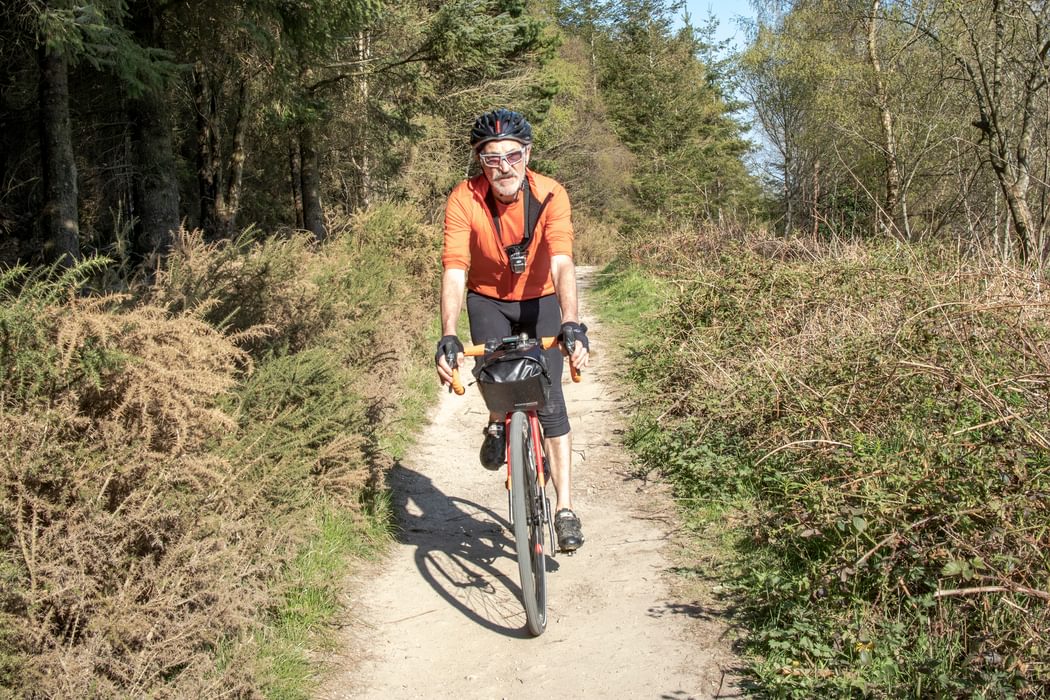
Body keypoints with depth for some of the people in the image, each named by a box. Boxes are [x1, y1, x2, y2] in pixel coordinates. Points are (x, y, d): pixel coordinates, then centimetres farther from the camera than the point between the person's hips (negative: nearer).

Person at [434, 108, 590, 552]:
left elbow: (562, 265, -37)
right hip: (488, 300, 1)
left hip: (540, 300, 0)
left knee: (550, 398, -11)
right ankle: (498, 425, 15)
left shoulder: (549, 195, -26)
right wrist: (448, 338, -44)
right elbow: (454, 270, -32)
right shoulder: (464, 200, -24)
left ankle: (564, 508, -3)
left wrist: (572, 326, -52)